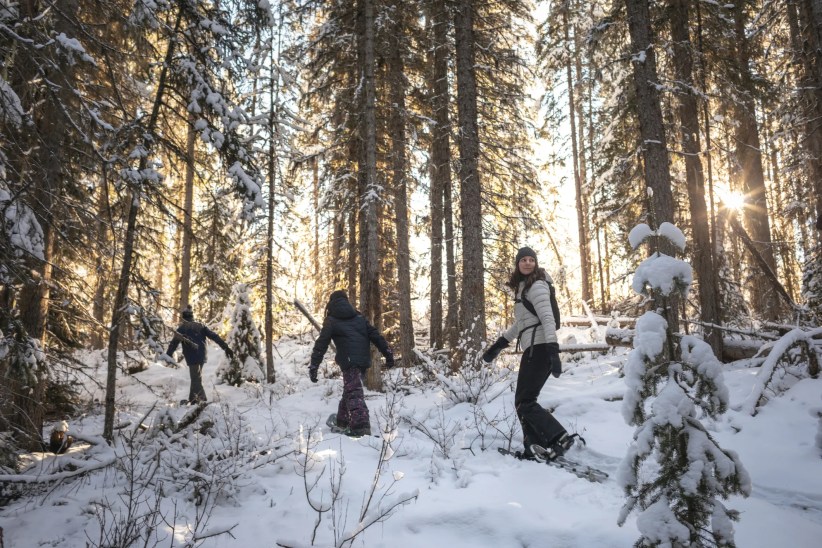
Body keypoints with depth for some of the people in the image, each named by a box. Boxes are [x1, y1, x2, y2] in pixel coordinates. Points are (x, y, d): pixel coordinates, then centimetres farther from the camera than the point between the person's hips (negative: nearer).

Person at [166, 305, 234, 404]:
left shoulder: (182, 328, -1)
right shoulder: (200, 326, 10)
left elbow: (174, 342, -2)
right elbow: (214, 336, 3)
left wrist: (168, 355, 7)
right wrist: (226, 347, 2)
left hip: (191, 357, -5)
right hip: (201, 356, 5)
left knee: (196, 379, -4)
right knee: (196, 377, 18)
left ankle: (202, 398, -10)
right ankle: (193, 399, 24)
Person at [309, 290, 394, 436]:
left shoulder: (331, 320, 7)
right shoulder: (359, 317, 20)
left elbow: (321, 344, 0)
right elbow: (375, 335, 13)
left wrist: (313, 366, 1)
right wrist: (388, 353, 13)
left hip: (348, 361, -5)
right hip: (364, 360, 5)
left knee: (354, 394, -12)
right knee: (350, 389, 21)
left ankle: (361, 428, -26)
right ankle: (343, 421, 29)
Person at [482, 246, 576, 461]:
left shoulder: (537, 286, -7)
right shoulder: (523, 287, 21)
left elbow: (547, 318, -18)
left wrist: (553, 350, -28)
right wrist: (498, 344, 30)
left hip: (539, 348, -9)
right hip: (533, 349, 9)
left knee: (525, 401, -9)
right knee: (523, 401, 10)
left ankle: (560, 438, -11)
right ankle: (535, 448, 11)